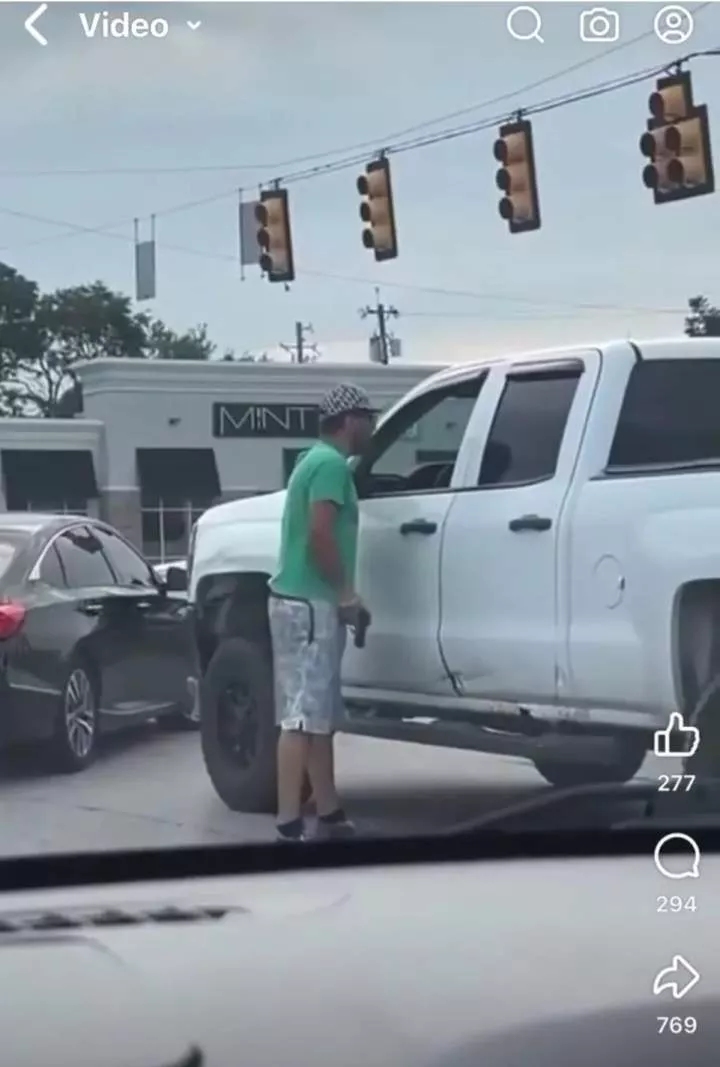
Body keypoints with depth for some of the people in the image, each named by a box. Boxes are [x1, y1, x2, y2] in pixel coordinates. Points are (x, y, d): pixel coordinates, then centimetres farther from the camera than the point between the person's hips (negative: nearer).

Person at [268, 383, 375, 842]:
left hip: (311, 600, 10)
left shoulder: (318, 460, 20)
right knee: (302, 716, -12)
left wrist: (342, 595, 22)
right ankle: (290, 829, -15)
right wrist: (347, 592, -13)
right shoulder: (331, 463, -12)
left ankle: (330, 817, 19)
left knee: (320, 716, 13)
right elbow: (320, 535, -21)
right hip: (308, 603, -10)